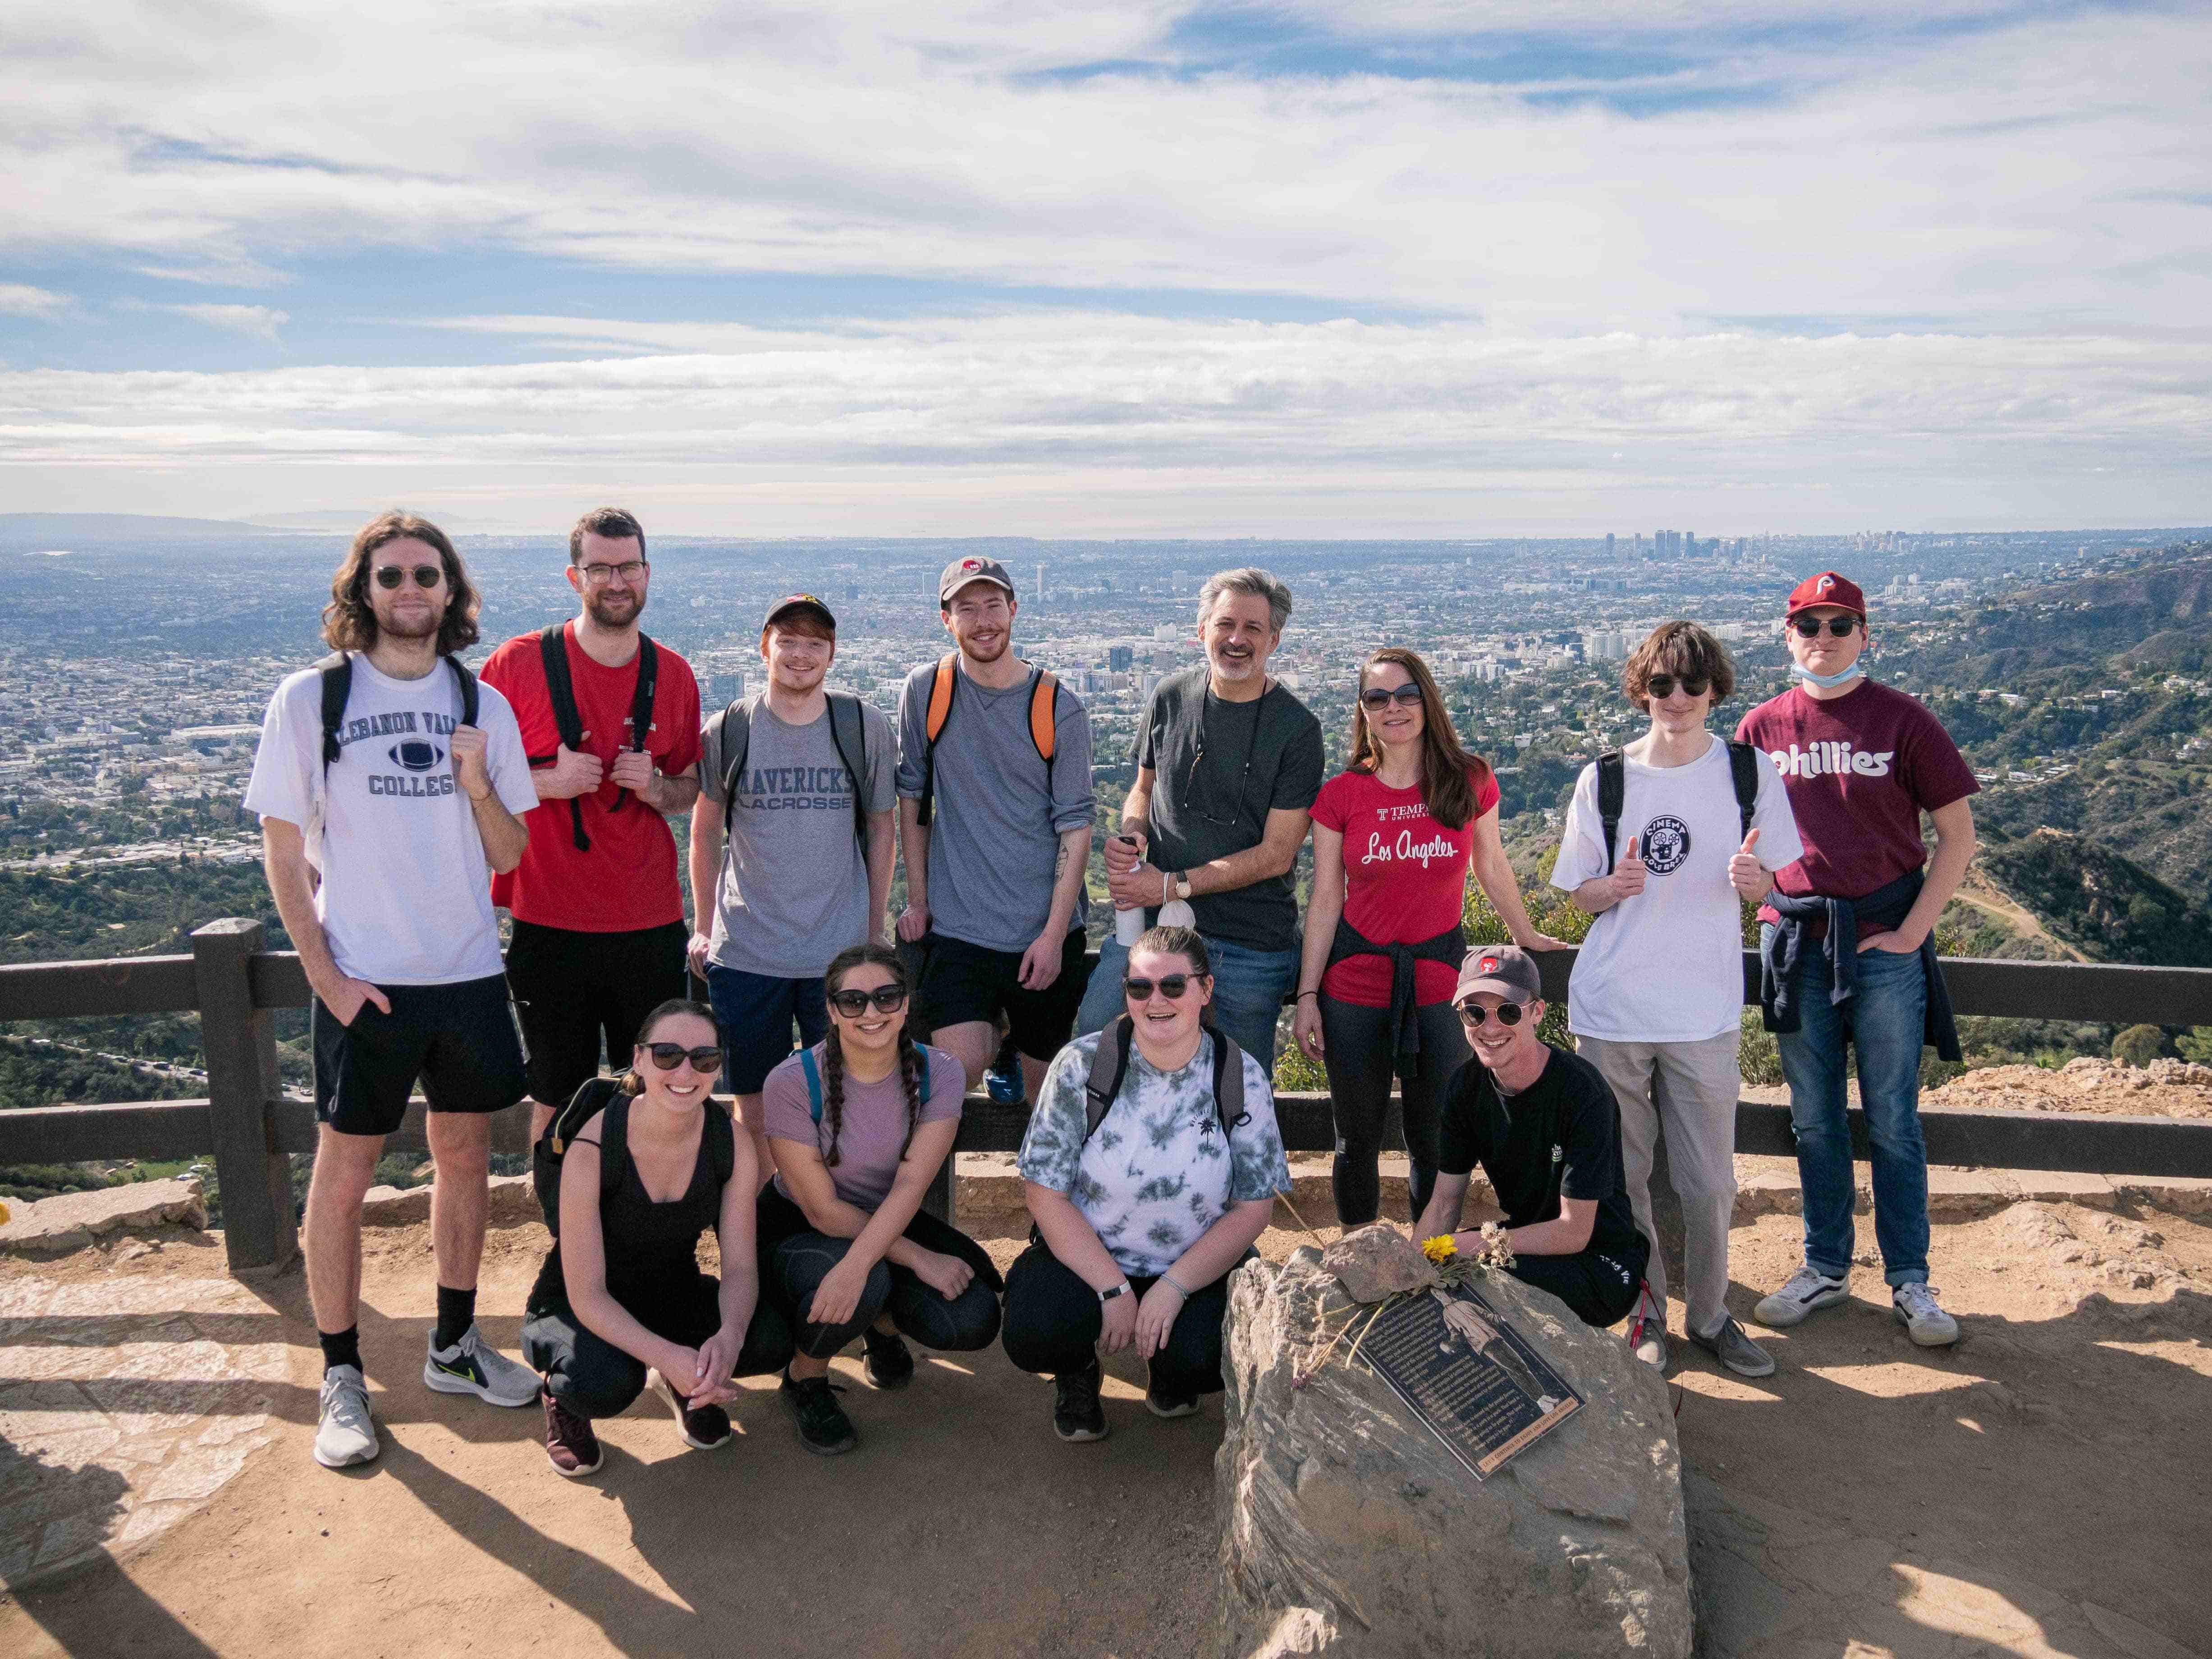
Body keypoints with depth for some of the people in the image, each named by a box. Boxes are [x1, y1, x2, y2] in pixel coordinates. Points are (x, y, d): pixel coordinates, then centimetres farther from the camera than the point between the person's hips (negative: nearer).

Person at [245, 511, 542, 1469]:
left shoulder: (482, 704, 5)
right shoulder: (311, 698, -4)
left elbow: (509, 856, 6)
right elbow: (283, 852, -3)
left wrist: (481, 787, -13)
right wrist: (325, 973, -10)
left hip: (469, 973, 4)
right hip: (363, 983, -3)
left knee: (464, 1159, 13)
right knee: (344, 1175, 4)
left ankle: (454, 1347, 29)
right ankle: (341, 1379, 19)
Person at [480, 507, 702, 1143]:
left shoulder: (672, 674, 5)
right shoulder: (520, 662, -5)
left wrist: (654, 787, -7)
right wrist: (547, 782, -16)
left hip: (650, 924, 3)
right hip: (550, 924, -2)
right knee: (558, 1099, 9)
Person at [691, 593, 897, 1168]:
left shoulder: (866, 728, 2)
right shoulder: (727, 731, 1)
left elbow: (881, 830, 9)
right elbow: (705, 834, 12)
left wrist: (874, 932, 9)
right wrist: (704, 928, 11)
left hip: (841, 953, 0)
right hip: (744, 954, 0)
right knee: (754, 1109, 8)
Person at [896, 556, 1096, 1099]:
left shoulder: (1059, 709, -4)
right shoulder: (926, 691, 0)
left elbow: (1075, 826, -4)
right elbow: (912, 797, 8)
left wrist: (1054, 933, -10)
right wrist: (917, 901, 6)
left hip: (1045, 931, 0)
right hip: (956, 927, 0)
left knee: (1046, 1082, 10)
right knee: (958, 1071, -13)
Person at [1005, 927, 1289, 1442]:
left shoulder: (1241, 1077, -7)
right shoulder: (1082, 1065, -11)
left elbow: (1254, 1207, -5)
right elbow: (1047, 1194, -10)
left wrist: (1173, 1287, -16)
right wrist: (1113, 1289, -18)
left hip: (1198, 1267, 1)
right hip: (1084, 1257, -1)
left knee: (1208, 1358, -28)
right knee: (1033, 1335, -29)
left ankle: (1167, 1365, 13)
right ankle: (1077, 1372, 11)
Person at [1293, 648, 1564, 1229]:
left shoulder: (1470, 782, -2)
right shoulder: (1340, 795, -4)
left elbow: (1491, 866, 14)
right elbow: (1324, 902, 0)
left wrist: (1527, 937, 25)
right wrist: (1307, 995, -2)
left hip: (1438, 979, 0)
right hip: (1355, 982, 0)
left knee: (1436, 1146, 6)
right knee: (1357, 1143, 11)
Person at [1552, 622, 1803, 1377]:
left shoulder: (1751, 772, 2)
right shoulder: (1603, 779, 0)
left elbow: (1767, 886, 7)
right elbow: (1581, 893, 6)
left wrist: (1750, 879, -16)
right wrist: (1618, 886, -17)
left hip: (1705, 1010, 0)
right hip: (1611, 1009, 0)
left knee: (1710, 1183, 5)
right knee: (1620, 1177, 8)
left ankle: (1709, 1315, 26)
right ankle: (1645, 1315, 25)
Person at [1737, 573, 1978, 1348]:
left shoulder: (1902, 720, -3)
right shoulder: (1762, 728, 5)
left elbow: (1957, 835, -1)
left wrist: (1912, 931, -7)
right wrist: (1761, 897, -2)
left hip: (1885, 941, -2)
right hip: (1795, 938, 3)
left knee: (1893, 1121, 4)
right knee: (1814, 1120, 11)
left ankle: (1909, 1281, 17)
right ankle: (1825, 1268, 25)